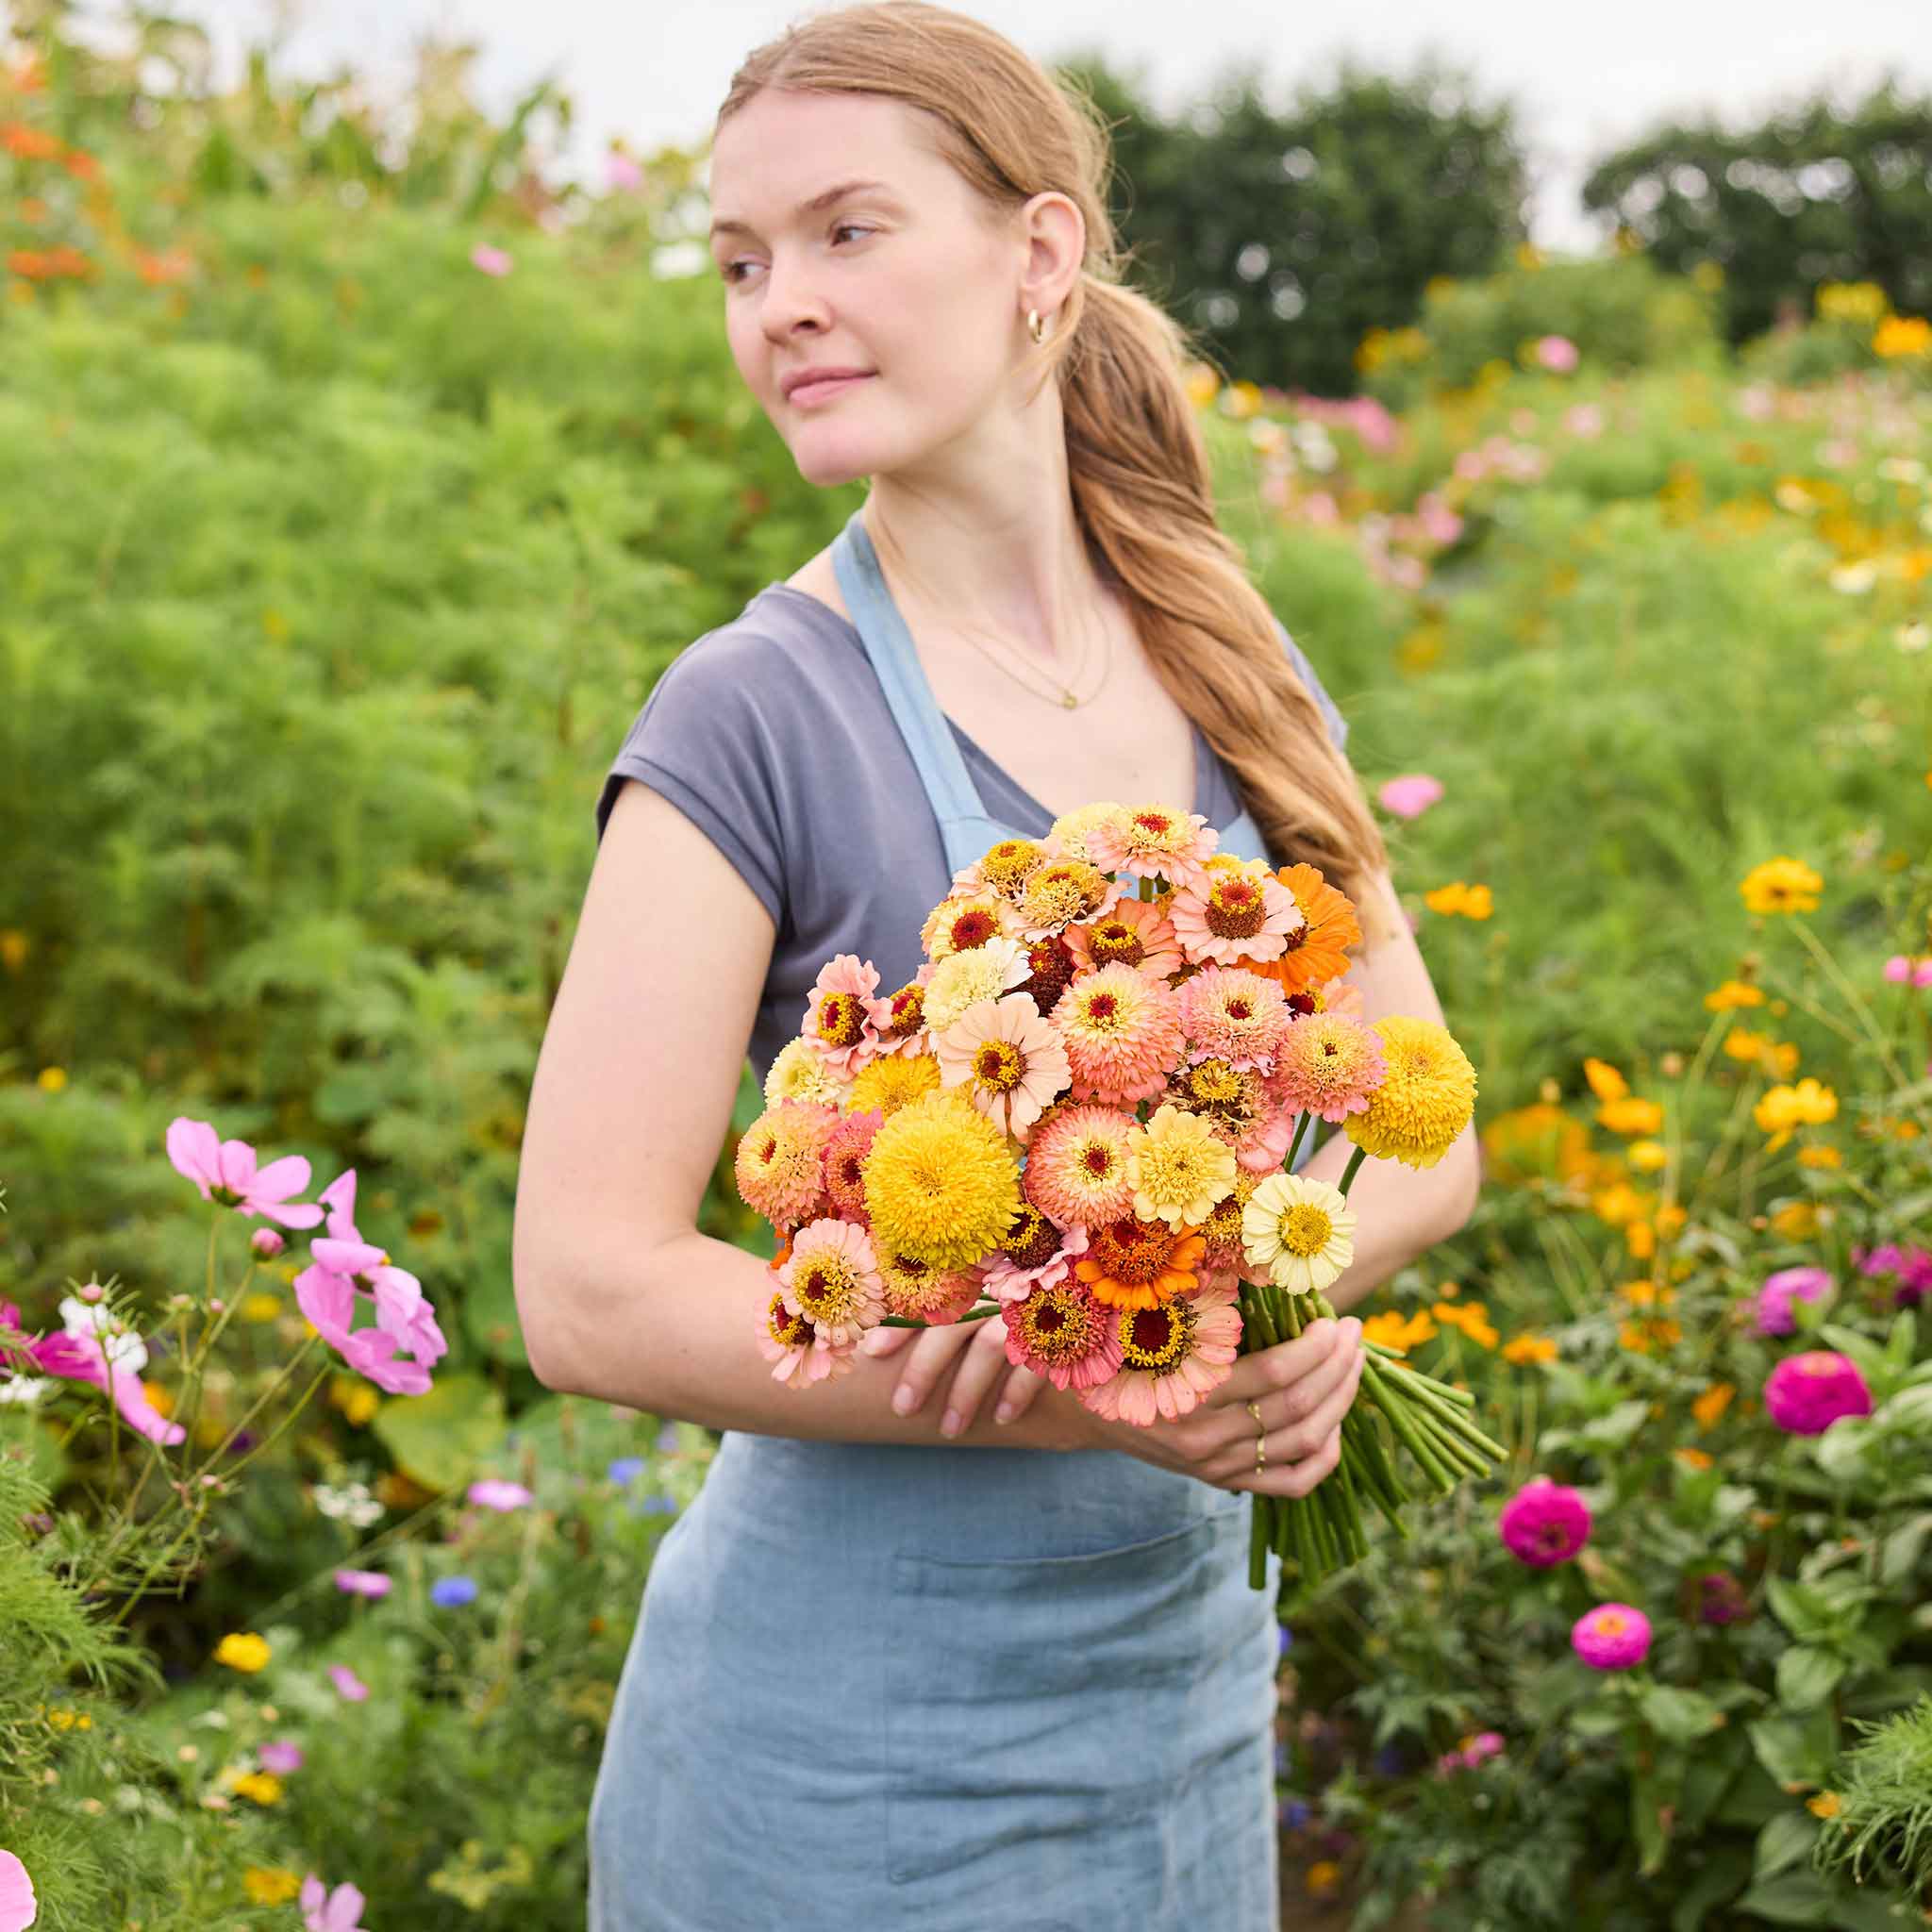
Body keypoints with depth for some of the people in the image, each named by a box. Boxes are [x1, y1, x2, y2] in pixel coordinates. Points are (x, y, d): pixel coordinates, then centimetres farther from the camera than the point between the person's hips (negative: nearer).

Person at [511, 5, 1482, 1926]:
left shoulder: (1237, 677, 2)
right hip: (861, 1744, -5)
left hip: (1186, 1685, 5)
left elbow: (1424, 1133, 4)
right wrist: (1115, 1400, -25)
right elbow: (591, 1293, -18)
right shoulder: (754, 718, -14)